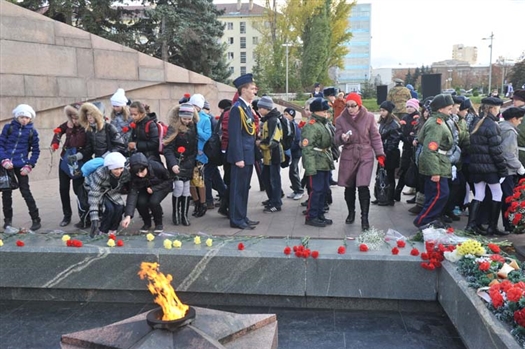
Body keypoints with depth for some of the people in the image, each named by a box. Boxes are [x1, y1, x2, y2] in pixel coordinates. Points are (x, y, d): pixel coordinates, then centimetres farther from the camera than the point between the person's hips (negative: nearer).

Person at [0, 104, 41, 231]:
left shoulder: (32, 131, -1)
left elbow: (36, 151, 3)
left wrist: (29, 166, -7)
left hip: (21, 166, -2)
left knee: (26, 192, -3)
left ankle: (36, 220, 2)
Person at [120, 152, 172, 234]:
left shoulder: (157, 167, -36)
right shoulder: (134, 175, -28)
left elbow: (169, 180, -18)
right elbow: (133, 193, -32)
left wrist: (153, 188, -28)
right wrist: (128, 215, -42)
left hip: (162, 186, -3)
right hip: (146, 188, 3)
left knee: (153, 202, -29)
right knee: (140, 202, -24)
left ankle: (159, 224, -1)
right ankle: (147, 223, 5)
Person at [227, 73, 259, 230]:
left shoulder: (248, 107, 14)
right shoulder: (237, 108, -14)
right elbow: (235, 135, -19)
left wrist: (253, 154, 15)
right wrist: (238, 158, -22)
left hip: (249, 155, 9)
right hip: (242, 156, -9)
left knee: (244, 187, 15)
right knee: (238, 188, -1)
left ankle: (242, 217, 25)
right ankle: (237, 220, 7)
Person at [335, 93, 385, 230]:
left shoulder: (369, 117, -2)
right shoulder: (341, 119, 1)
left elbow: (375, 137, 3)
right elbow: (336, 140, -1)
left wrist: (380, 154, -2)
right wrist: (342, 138, -23)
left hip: (365, 157, -2)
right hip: (348, 157, 2)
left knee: (363, 187, -11)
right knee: (349, 187, 9)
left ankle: (364, 218, -2)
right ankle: (351, 213, 30)